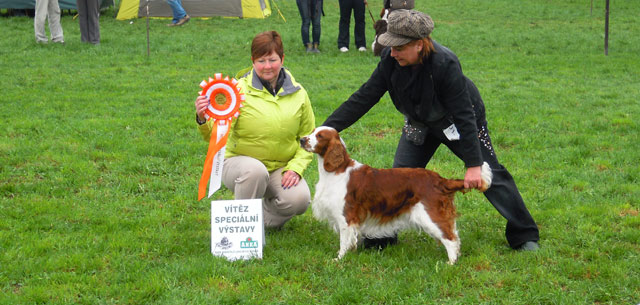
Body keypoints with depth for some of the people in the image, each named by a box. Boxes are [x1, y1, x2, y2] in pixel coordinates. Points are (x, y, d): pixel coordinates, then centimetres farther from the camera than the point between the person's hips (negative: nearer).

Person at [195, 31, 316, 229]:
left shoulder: (297, 93, 1)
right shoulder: (240, 89, -10)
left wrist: (295, 167, -7)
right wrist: (203, 119, -40)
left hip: (281, 167, 3)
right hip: (240, 161, -3)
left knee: (299, 199, -26)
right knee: (255, 170, -38)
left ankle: (266, 219, 9)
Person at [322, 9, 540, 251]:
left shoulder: (445, 64, -37)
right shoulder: (391, 60, -23)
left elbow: (464, 115, -34)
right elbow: (366, 96, -16)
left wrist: (473, 164, -34)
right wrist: (330, 126, -23)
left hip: (456, 122, -4)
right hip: (421, 123, 5)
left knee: (489, 174, -2)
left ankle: (524, 236, 10)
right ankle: (380, 236, 6)